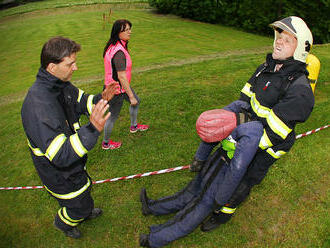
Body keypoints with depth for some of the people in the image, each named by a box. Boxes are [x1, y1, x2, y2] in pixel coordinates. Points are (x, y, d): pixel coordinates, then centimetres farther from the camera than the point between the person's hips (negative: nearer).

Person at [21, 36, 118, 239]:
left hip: (72, 161, 8)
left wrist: (101, 99, -14)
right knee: (80, 203, 18)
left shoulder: (60, 84, -11)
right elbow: (60, 156, -41)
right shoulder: (38, 106, -40)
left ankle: (84, 213, 65)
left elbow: (81, 101, 8)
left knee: (85, 187, 33)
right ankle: (63, 222, 53)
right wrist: (92, 129, -52)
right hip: (58, 172, -8)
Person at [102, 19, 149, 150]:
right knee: (113, 117, 7)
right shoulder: (119, 52, -30)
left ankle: (134, 126, 48)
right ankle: (106, 143, 29)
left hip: (114, 84, 10)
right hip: (117, 90, -10)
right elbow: (121, 77, -29)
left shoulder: (113, 45, 2)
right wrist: (131, 96, -22)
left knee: (136, 101, 26)